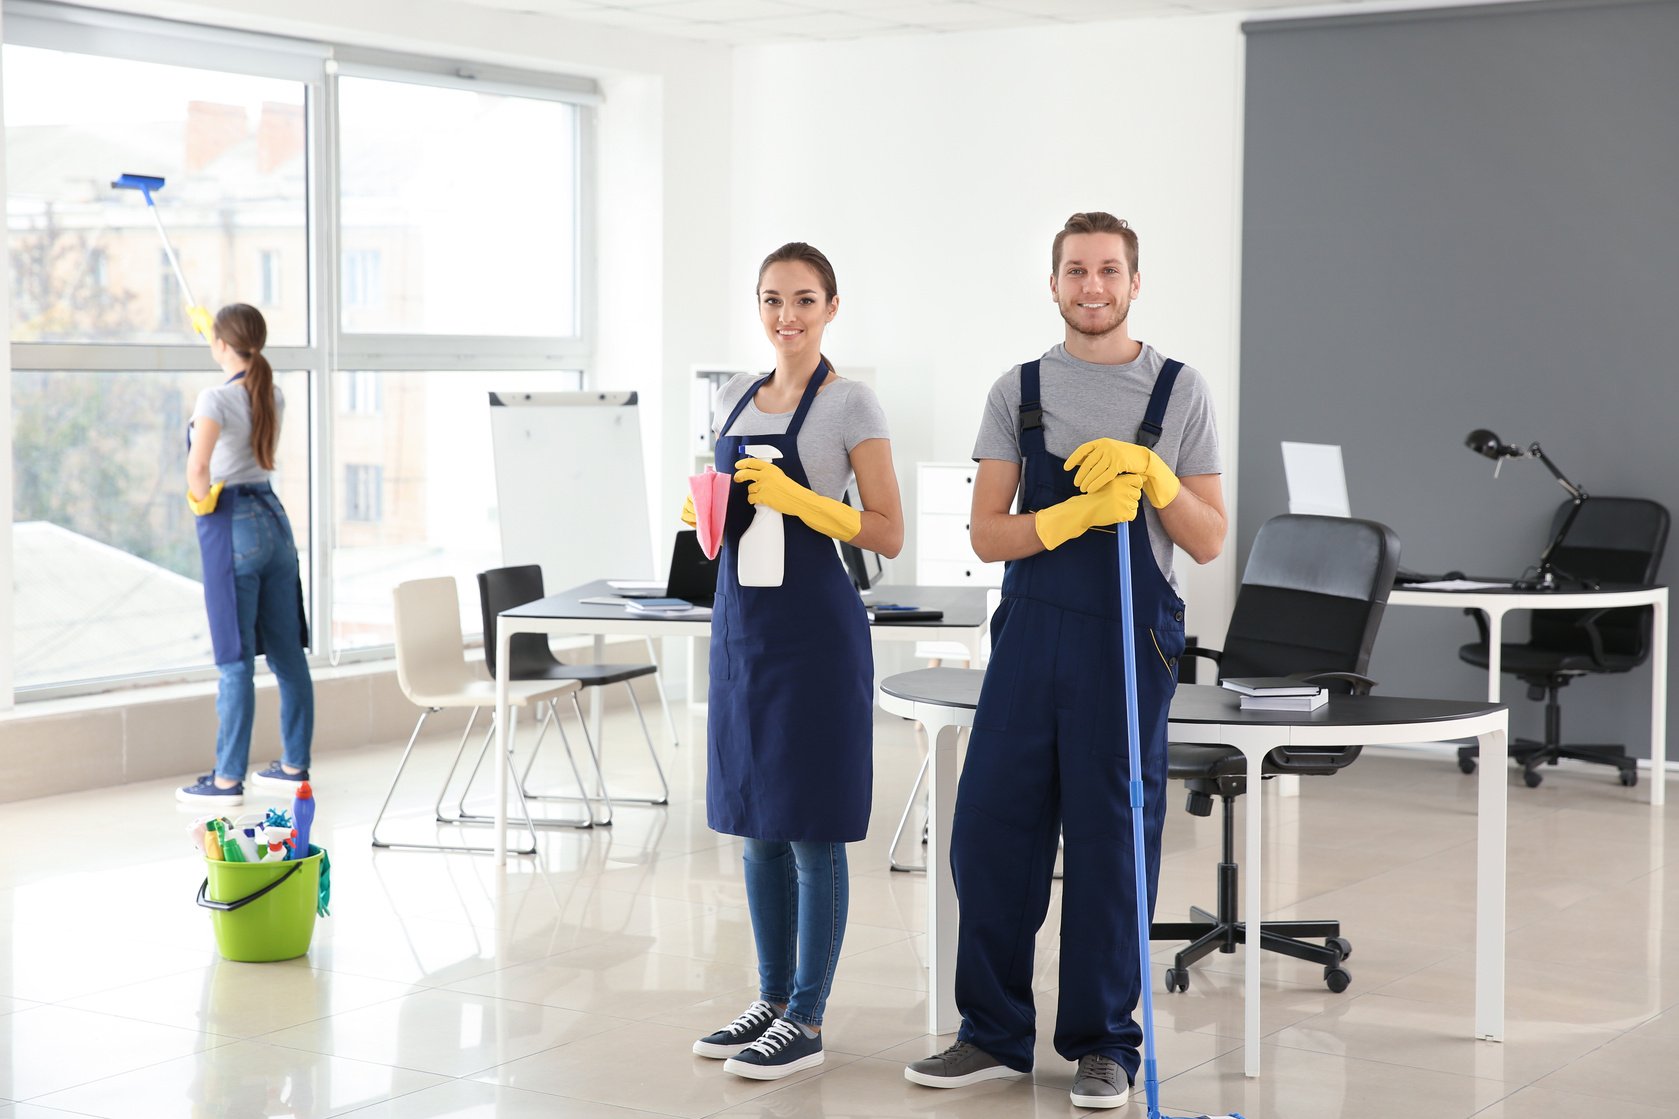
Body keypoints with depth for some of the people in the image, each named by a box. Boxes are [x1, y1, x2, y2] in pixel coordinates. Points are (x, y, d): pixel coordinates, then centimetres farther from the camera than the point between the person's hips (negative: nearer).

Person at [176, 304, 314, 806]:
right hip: (274, 519, 7)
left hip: (231, 525, -7)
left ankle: (228, 779, 0)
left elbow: (197, 468, -28)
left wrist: (204, 498, -7)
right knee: (287, 652, 12)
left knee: (236, 660, -5)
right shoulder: (273, 396, 8)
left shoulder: (216, 399, -14)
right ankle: (295, 764, 20)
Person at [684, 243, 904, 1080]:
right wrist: (705, 513, 1)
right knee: (757, 824, 12)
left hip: (815, 626, -7)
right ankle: (772, 999, 24)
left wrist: (800, 501, -20)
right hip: (741, 619, 7)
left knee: (813, 828, -1)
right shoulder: (735, 399, 12)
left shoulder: (850, 404, -6)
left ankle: (806, 1020, 6)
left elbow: (888, 535, -9)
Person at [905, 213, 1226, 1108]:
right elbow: (987, 532, 2)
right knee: (989, 830, 3)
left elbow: (1209, 541, 2)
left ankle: (1102, 1044, 14)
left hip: (1129, 639, -2)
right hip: (1030, 631, 2)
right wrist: (1074, 513, -15)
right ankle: (995, 1034, 17)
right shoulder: (1018, 390, 8)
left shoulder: (1180, 390, 3)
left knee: (1109, 842, 2)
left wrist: (1150, 475, -14)